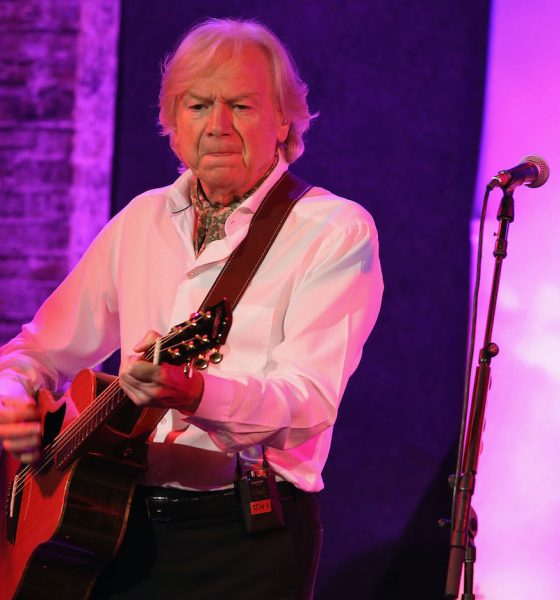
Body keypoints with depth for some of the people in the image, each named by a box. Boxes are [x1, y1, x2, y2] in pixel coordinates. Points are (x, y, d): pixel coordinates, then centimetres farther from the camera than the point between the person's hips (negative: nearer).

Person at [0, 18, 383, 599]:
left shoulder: (335, 230, -4)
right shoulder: (143, 219, 14)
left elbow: (310, 399, -16)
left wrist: (195, 394, -34)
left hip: (248, 533, -4)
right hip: (121, 519, 5)